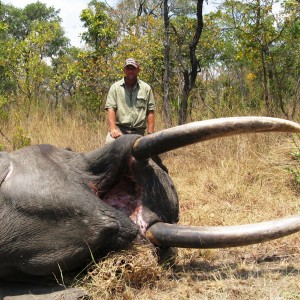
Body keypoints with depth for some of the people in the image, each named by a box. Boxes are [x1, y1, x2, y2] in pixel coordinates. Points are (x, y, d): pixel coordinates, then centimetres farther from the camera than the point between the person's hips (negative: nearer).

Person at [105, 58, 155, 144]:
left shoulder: (146, 88, 10)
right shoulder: (115, 87, 6)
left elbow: (150, 112, 8)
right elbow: (110, 108, -4)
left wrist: (150, 134, -1)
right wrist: (113, 129, -19)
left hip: (138, 132, 2)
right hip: (119, 129, -2)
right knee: (110, 142, -30)